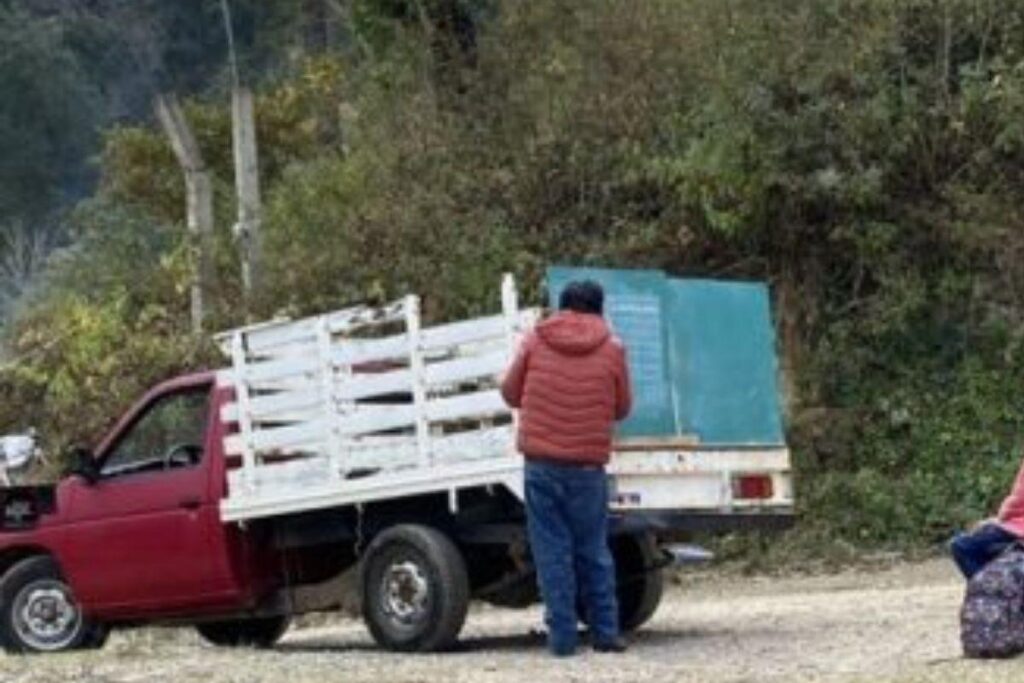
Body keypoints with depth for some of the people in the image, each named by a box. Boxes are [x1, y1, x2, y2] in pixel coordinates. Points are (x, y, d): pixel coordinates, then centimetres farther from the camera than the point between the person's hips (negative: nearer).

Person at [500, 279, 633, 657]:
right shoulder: (612, 348, 0)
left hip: (541, 463, 0)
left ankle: (561, 636, 1)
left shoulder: (535, 340, 2)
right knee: (593, 551, 11)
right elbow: (622, 408, 8)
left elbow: (510, 392, 10)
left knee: (552, 551, 3)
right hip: (587, 467, 0)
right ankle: (605, 633, 12)